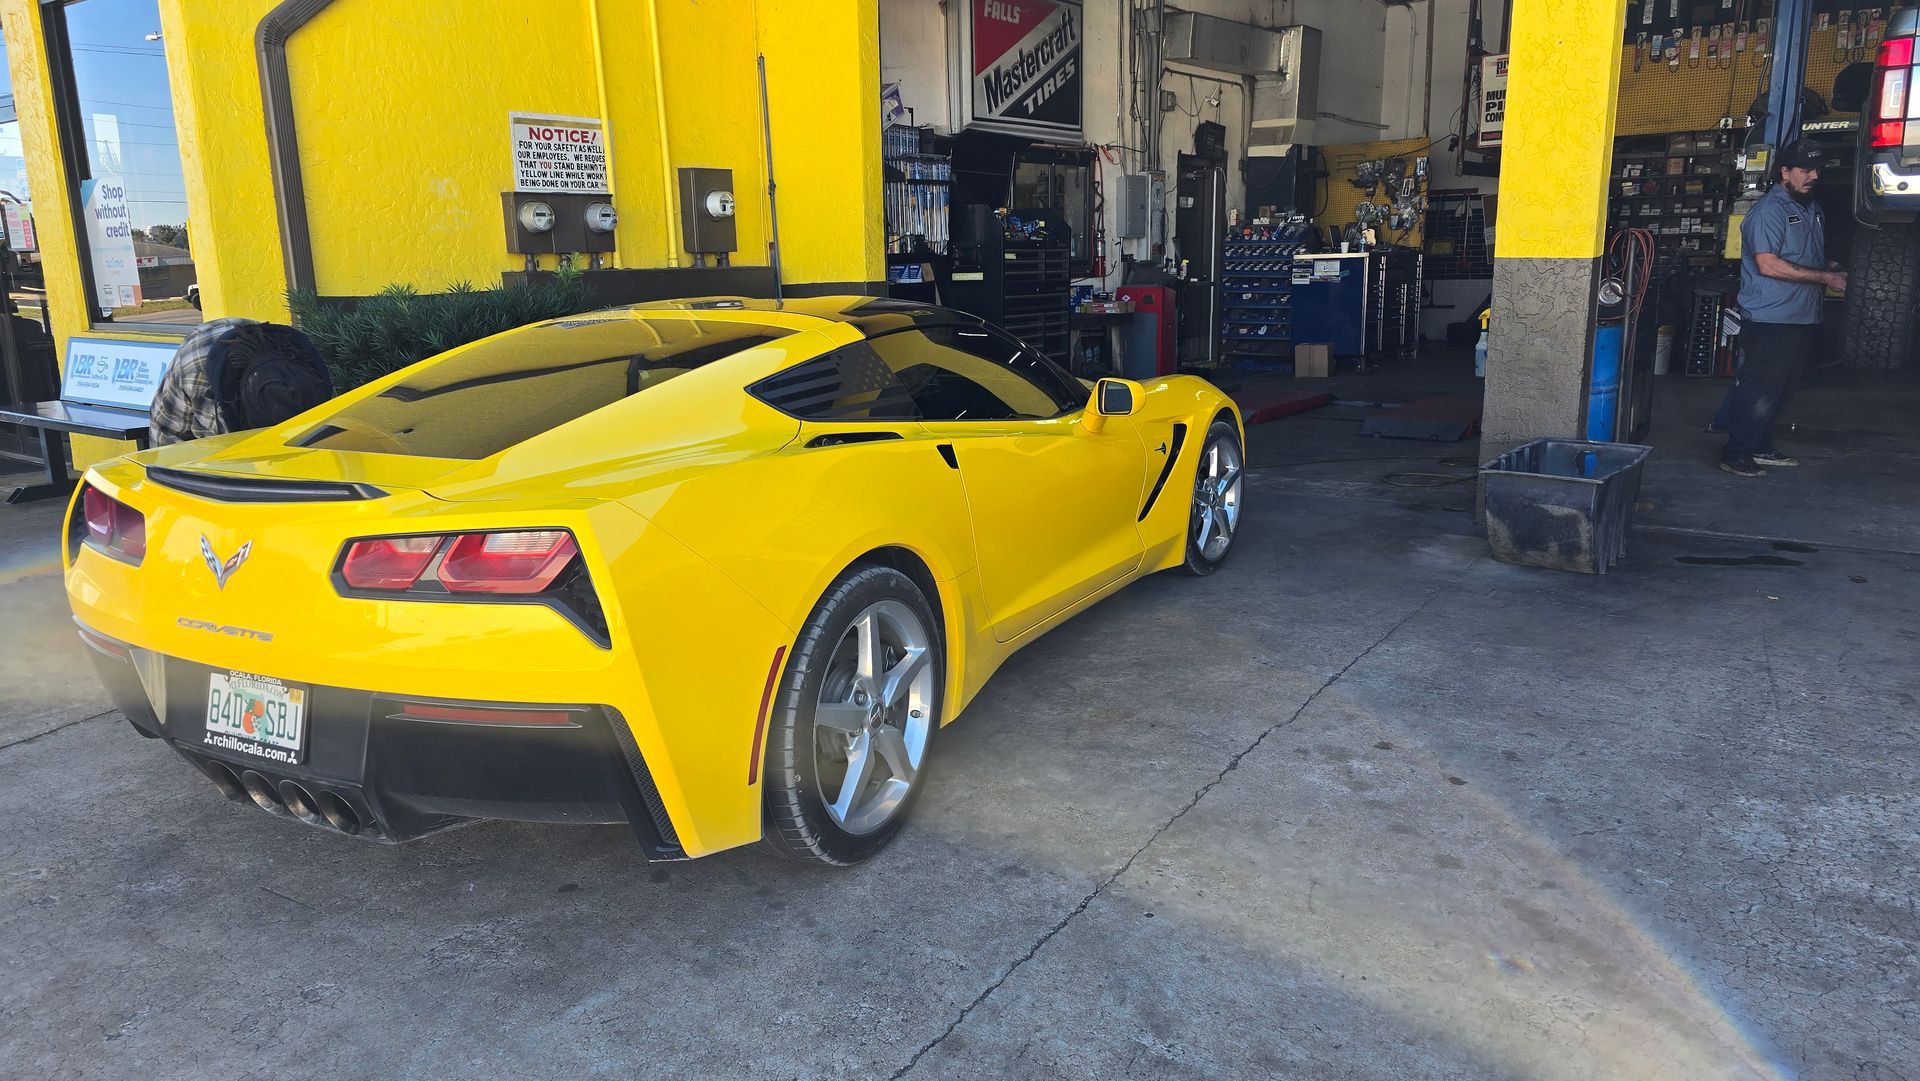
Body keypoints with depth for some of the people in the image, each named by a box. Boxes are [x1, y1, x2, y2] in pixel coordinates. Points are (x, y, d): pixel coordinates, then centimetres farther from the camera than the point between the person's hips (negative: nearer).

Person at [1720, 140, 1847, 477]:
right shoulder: (1770, 210, -11)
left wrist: (1836, 274, 8)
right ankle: (1735, 454, -1)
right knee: (1759, 390, -7)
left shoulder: (1812, 209, 17)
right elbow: (1768, 264, -20)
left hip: (1803, 318, 9)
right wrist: (1826, 278, -18)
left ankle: (1761, 447, 22)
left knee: (1781, 389, 13)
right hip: (1769, 319, -9)